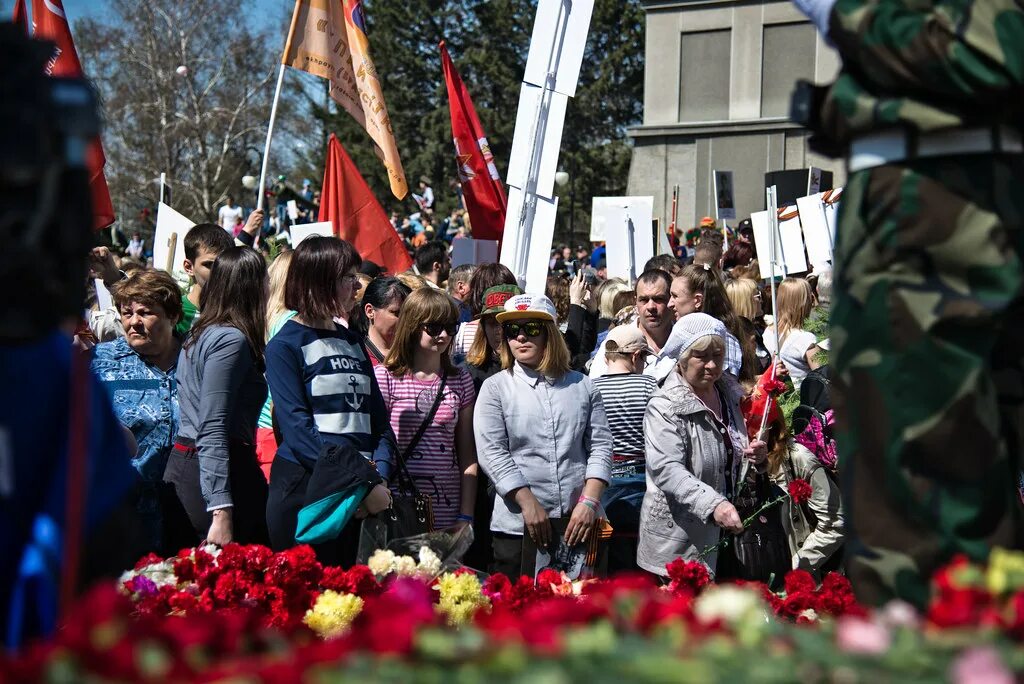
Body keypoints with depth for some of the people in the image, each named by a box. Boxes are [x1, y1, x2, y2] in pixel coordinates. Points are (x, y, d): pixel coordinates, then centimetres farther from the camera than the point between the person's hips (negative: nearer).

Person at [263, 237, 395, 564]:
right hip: (303, 490, -6)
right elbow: (297, 428, -15)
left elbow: (378, 418, 13)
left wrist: (379, 477, -5)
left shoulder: (352, 341, 15)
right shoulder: (284, 346, -5)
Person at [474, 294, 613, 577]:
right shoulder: (495, 388, 3)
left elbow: (600, 445, 7)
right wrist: (530, 504, -13)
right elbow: (492, 453, -5)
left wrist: (589, 502, -6)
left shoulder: (582, 386, 10)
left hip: (579, 523, 2)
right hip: (518, 526, -2)